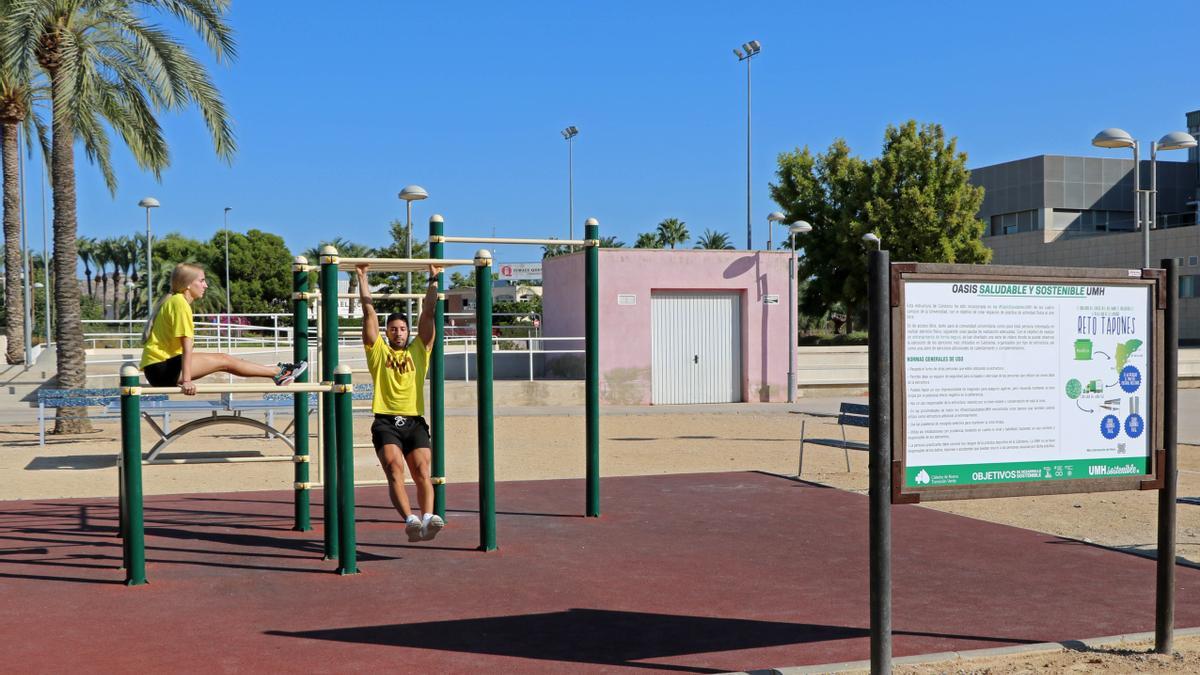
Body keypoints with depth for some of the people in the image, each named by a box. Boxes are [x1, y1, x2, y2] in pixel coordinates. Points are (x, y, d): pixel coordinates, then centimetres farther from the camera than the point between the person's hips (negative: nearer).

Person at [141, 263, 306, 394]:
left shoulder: (172, 301, 15)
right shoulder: (180, 303, -15)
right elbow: (187, 346, -20)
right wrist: (187, 380, -24)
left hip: (159, 368, 9)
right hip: (161, 368, -9)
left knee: (223, 360, 8)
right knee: (224, 361, -7)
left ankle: (277, 372, 11)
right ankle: (279, 372, 0)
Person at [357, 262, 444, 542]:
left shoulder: (419, 350, 19)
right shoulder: (378, 351, 16)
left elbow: (428, 313, 17)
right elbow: (369, 313, 15)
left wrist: (434, 279, 18)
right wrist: (362, 278, 16)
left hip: (414, 422, 2)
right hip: (385, 422, -1)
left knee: (422, 470, -18)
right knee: (394, 468, -23)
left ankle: (428, 518, -34)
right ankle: (410, 520, -39)